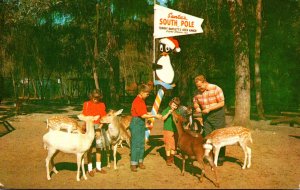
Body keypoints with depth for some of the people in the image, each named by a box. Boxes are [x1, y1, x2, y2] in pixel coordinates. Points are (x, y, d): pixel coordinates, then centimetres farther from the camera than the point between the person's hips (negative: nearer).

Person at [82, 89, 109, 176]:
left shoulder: (102, 104, 5)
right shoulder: (87, 104, -3)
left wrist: (99, 127, -9)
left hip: (99, 127, 4)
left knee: (99, 147, 9)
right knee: (90, 148, -1)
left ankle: (98, 167, 22)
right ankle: (90, 169, 7)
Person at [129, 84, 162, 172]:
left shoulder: (142, 100, 11)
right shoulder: (137, 101, -18)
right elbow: (143, 115, -21)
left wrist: (148, 113, 2)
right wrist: (155, 116, -16)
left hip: (142, 123, 9)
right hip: (136, 123, -9)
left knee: (141, 144, 12)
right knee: (135, 144, -5)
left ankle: (140, 162, 20)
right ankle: (133, 164, 1)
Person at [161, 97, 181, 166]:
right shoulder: (166, 110, -4)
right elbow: (163, 118, -14)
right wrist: (168, 113, -23)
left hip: (175, 131, 4)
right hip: (168, 130, -3)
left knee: (174, 145, 10)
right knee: (168, 145, -1)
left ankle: (172, 158, 23)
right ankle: (168, 159, 8)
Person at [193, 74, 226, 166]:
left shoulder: (216, 89, -16)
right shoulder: (198, 92, -2)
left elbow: (222, 103, -15)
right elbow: (195, 101, 14)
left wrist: (209, 109, -22)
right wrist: (197, 108, -8)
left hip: (217, 115, -4)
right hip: (206, 116, 5)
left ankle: (220, 159, 10)